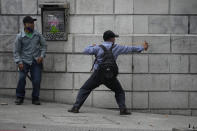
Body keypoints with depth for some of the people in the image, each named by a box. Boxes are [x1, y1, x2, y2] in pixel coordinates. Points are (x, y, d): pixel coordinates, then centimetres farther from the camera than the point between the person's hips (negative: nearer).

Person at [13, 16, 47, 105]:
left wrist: (42, 56, -1)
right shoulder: (20, 37, -3)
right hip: (25, 61, -2)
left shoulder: (37, 35, 3)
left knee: (37, 80, -7)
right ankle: (19, 97, 2)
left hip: (36, 61, 2)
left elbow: (44, 45, 14)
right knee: (21, 78, -15)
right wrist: (19, 62, -10)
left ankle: (35, 98, 11)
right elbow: (16, 51, 0)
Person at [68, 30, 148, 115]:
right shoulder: (116, 48, 5)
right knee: (119, 92, 19)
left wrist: (92, 46, 23)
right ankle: (123, 109, 1)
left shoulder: (99, 48, -1)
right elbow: (130, 49, 15)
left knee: (84, 90, 9)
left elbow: (86, 51, 1)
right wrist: (142, 47, 29)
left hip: (98, 74, -1)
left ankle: (76, 107, -2)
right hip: (110, 76, 1)